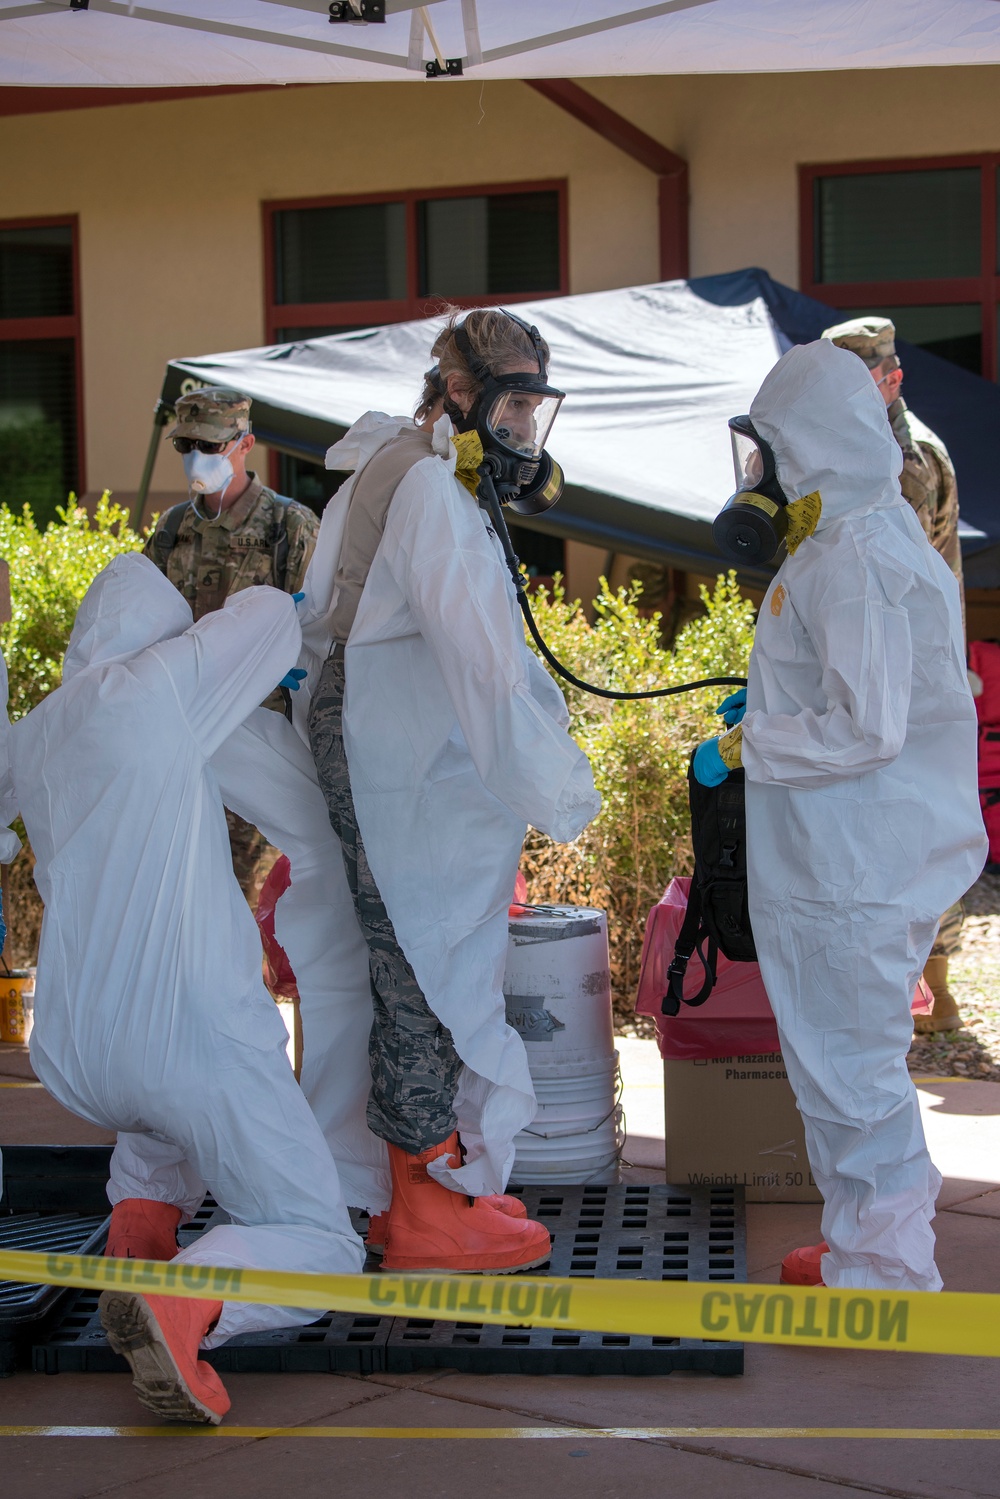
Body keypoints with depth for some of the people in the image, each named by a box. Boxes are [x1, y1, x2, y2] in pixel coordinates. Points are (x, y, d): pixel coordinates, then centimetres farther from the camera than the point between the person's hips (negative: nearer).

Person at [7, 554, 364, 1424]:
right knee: (321, 1250, 7)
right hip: (197, 1034, -7)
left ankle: (139, 1227, 14)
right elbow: (272, 614, 6)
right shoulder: (150, 690, -7)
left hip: (76, 1052, 7)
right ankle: (178, 1308, -24)